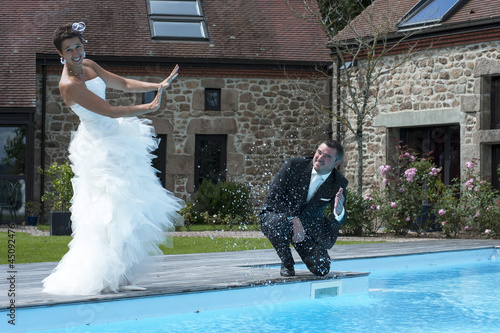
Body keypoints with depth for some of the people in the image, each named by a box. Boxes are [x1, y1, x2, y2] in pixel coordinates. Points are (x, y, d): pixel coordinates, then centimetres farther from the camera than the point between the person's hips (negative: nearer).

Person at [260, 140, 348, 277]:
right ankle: (286, 262, -9)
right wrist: (295, 220, -28)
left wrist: (339, 210, -41)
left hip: (309, 226, 3)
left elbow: (339, 221, -15)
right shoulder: (293, 165, -17)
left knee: (321, 270, -11)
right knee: (279, 222, -40)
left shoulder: (339, 184, -10)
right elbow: (273, 198, -18)